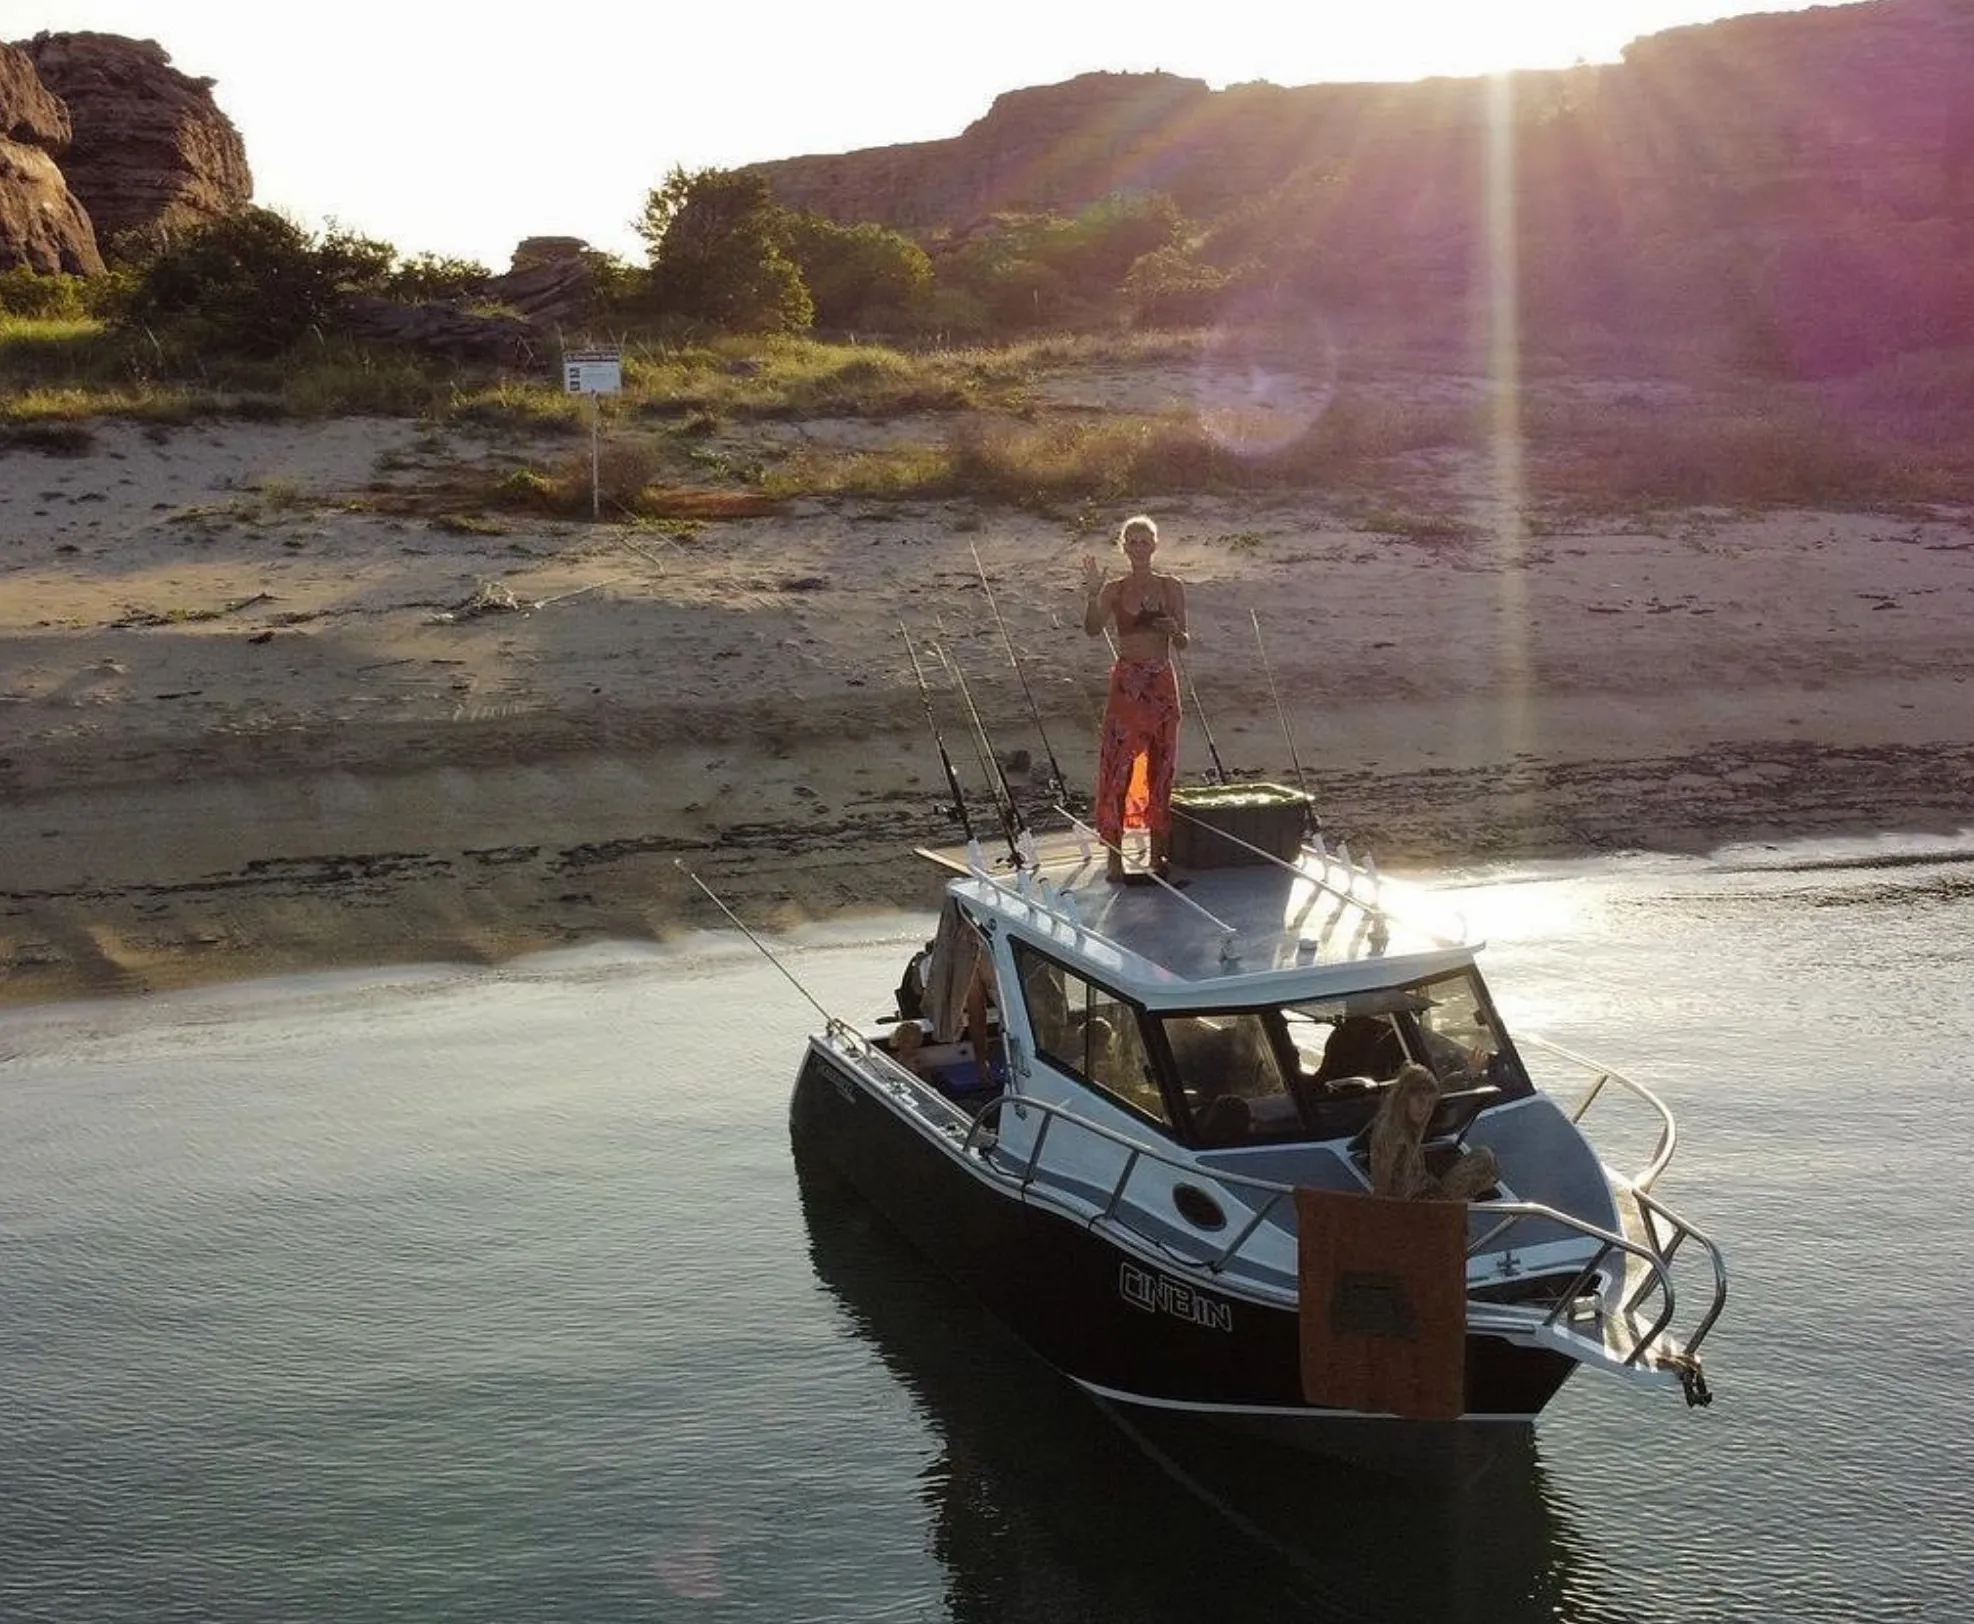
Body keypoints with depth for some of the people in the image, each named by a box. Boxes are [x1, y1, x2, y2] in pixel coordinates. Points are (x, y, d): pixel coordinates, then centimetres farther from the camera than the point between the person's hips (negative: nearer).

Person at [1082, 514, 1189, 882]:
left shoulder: (1171, 587, 5)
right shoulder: (1114, 590, 1)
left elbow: (1183, 643, 6)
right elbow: (1092, 630, -16)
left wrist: (1174, 629, -16)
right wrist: (1093, 594, -32)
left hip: (1162, 684, 2)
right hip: (1127, 684, -2)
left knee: (1160, 769, 6)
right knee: (1119, 768, -4)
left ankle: (1159, 851, 15)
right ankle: (1114, 854, 0)